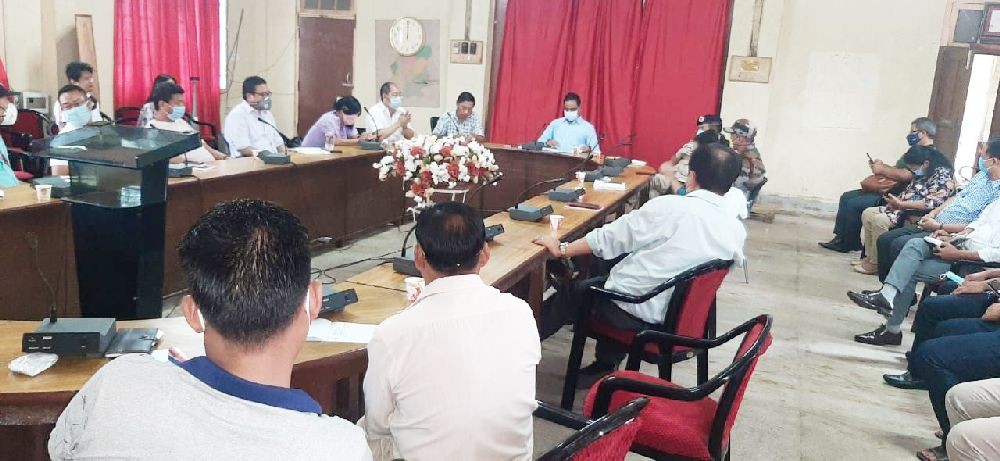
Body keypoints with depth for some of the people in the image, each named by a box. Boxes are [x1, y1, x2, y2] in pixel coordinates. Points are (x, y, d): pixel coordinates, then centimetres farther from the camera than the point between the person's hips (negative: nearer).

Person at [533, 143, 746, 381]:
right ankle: (606, 365, 33)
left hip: (636, 314, -5)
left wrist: (563, 250, 2)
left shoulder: (668, 207, -19)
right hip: (679, 317, 5)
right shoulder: (737, 230, -5)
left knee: (575, 291, 21)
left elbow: (609, 238, -11)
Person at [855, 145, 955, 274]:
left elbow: (932, 203, -23)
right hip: (904, 209, 10)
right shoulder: (921, 174, 13)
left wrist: (901, 204, -22)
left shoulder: (943, 175, -14)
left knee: (879, 220, -27)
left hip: (918, 216, -10)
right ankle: (869, 256, 3)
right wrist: (897, 200, -1)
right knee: (868, 214, 1)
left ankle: (875, 264, -15)